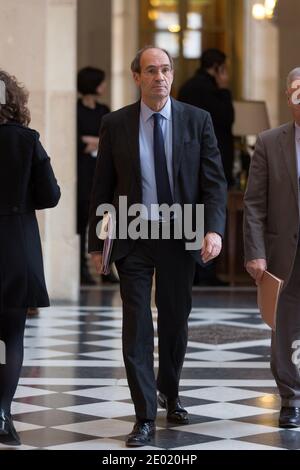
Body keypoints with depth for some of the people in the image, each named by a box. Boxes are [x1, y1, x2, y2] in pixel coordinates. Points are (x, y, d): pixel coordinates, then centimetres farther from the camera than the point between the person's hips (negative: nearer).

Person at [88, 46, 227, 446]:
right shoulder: (115, 124, 1)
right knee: (137, 326, -4)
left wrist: (214, 228, -16)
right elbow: (102, 188, 5)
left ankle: (169, 394, 38)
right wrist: (96, 242, 3)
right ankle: (145, 417, 1)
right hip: (133, 238, -1)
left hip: (180, 237, 1)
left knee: (175, 321, 14)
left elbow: (214, 181, -2)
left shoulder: (197, 120, 1)